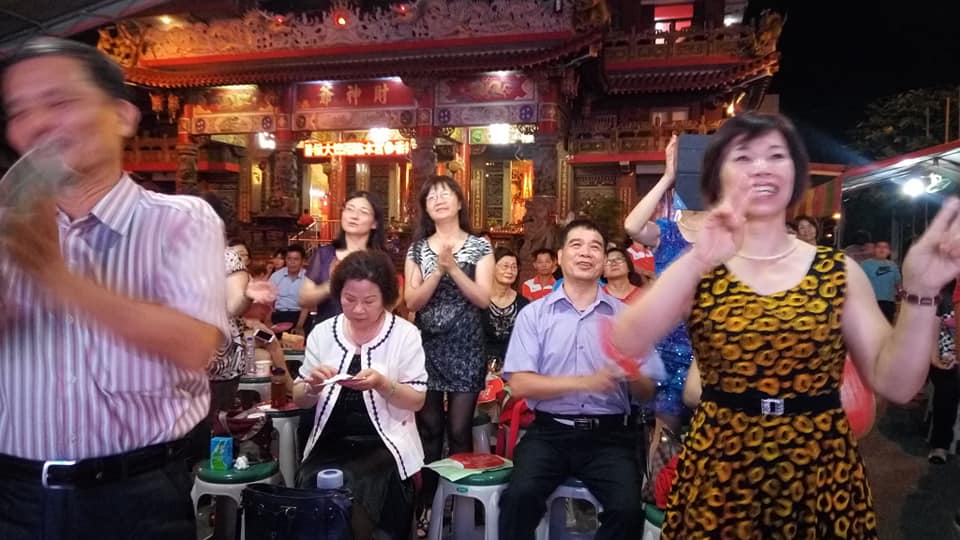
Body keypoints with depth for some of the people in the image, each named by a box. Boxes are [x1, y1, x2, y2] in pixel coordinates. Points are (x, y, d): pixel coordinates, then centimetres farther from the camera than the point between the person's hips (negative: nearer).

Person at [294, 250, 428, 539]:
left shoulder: (405, 333, -3)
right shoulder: (322, 332, 5)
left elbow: (417, 401, -4)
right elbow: (300, 400, 9)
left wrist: (382, 384, -22)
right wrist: (313, 386, -14)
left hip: (384, 446, -2)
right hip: (330, 445, 3)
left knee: (350, 497, -24)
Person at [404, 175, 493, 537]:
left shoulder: (479, 246, 2)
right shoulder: (417, 248, 7)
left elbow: (483, 299, -7)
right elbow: (412, 302, -2)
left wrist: (453, 267, -15)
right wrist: (438, 268, -14)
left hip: (464, 348, -2)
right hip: (427, 346, 2)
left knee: (459, 429, -1)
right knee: (428, 428, 5)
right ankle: (427, 503, 19)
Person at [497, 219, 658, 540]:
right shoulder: (534, 314, 3)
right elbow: (519, 384, -6)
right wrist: (585, 382, -16)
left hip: (608, 435, 1)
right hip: (549, 432, -1)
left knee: (627, 509, -22)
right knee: (519, 497, -26)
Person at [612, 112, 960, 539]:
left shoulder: (839, 272, 0)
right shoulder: (697, 271, -4)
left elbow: (895, 385, -5)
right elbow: (625, 343, -21)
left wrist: (920, 290, -17)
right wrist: (697, 260, -30)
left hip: (821, 478, 2)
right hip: (719, 477, -1)